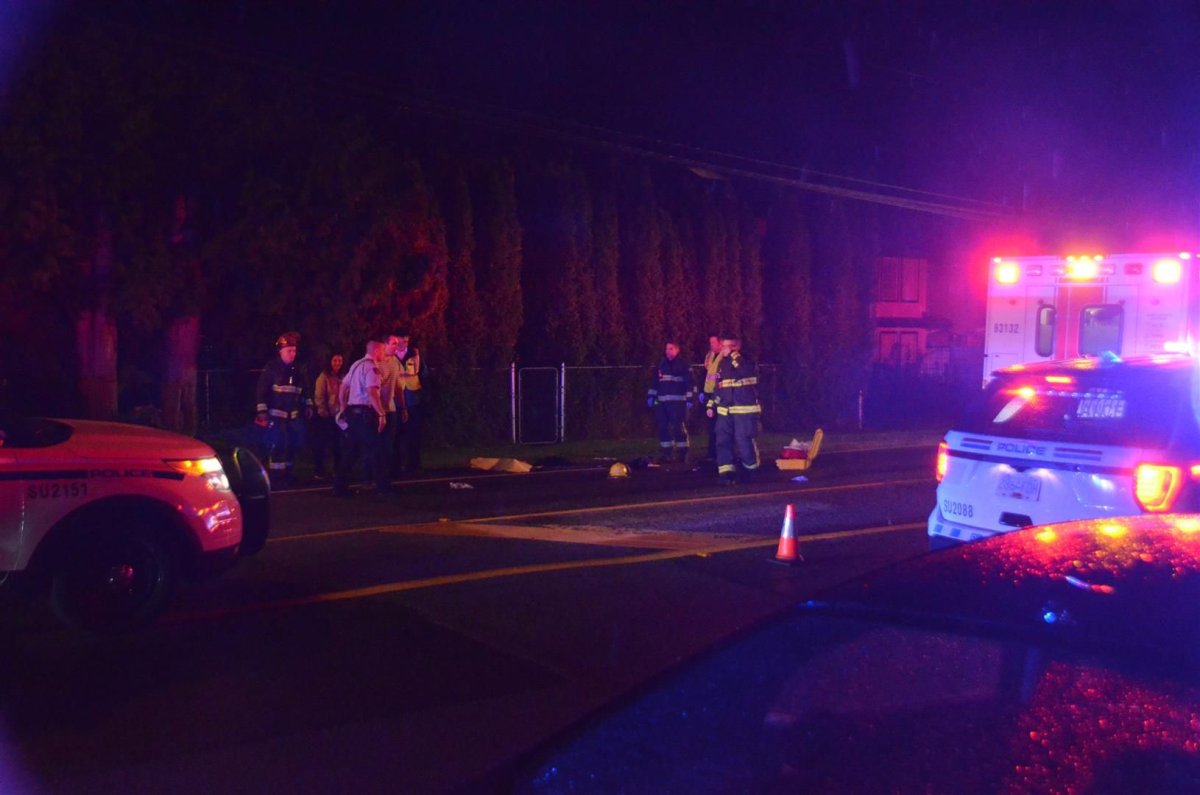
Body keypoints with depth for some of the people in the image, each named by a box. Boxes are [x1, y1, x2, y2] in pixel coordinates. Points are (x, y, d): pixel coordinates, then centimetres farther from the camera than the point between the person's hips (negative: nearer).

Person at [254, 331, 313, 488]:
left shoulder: (297, 370, 11)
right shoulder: (271, 368, -8)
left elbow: (305, 389, 20)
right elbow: (262, 391, -12)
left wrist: (308, 406, 14)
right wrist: (262, 411, -17)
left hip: (293, 415, 7)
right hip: (276, 414, -6)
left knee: (292, 445, 11)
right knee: (277, 445, -11)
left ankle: (288, 475, 23)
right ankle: (275, 477, -5)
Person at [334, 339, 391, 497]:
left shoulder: (356, 364, 17)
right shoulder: (371, 367, -12)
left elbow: (343, 386, 20)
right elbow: (372, 392, -23)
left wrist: (344, 408, 26)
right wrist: (382, 414, -23)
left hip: (352, 411, 9)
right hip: (365, 412, -9)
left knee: (352, 449, 12)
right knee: (376, 449, -1)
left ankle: (340, 486, 12)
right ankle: (383, 486, 3)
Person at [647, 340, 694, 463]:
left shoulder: (683, 365, 0)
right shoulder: (661, 365, 16)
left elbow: (689, 383, -5)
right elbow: (654, 382, 20)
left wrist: (689, 398, -12)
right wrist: (650, 396, 12)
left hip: (677, 402, -6)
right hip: (662, 402, 6)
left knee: (679, 428, -6)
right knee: (663, 427, 5)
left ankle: (682, 453, 3)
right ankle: (666, 453, 12)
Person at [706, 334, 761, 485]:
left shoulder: (746, 360, -4)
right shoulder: (723, 363, 15)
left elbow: (746, 370, -28)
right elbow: (718, 387, 21)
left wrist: (733, 354, -21)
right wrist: (711, 406, 17)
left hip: (745, 409, -6)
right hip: (724, 410, 6)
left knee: (744, 440, -6)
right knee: (723, 440, -3)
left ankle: (751, 468, 17)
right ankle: (726, 472, -2)